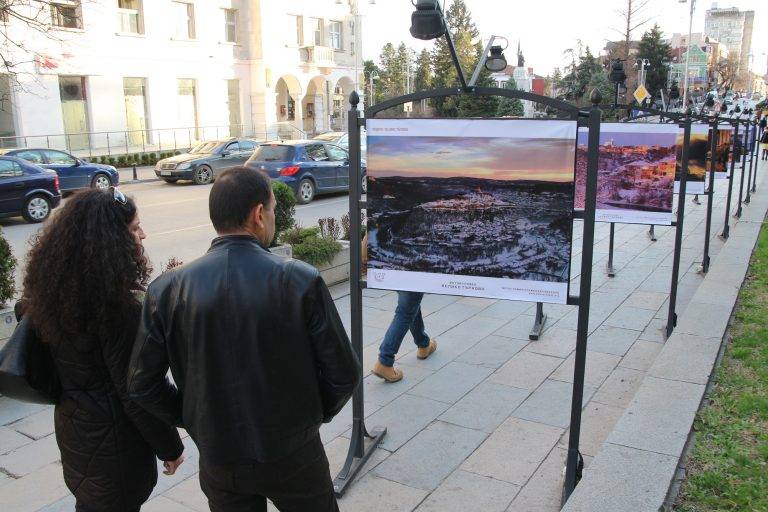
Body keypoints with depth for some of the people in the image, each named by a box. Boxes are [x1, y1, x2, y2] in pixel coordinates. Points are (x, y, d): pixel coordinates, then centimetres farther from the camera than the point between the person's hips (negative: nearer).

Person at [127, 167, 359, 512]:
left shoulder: (167, 289, -12)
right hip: (294, 457, -2)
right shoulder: (301, 280, -18)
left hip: (218, 463, 2)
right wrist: (315, 415, 6)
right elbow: (343, 374, -13)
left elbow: (141, 384, -5)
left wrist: (193, 420, 9)